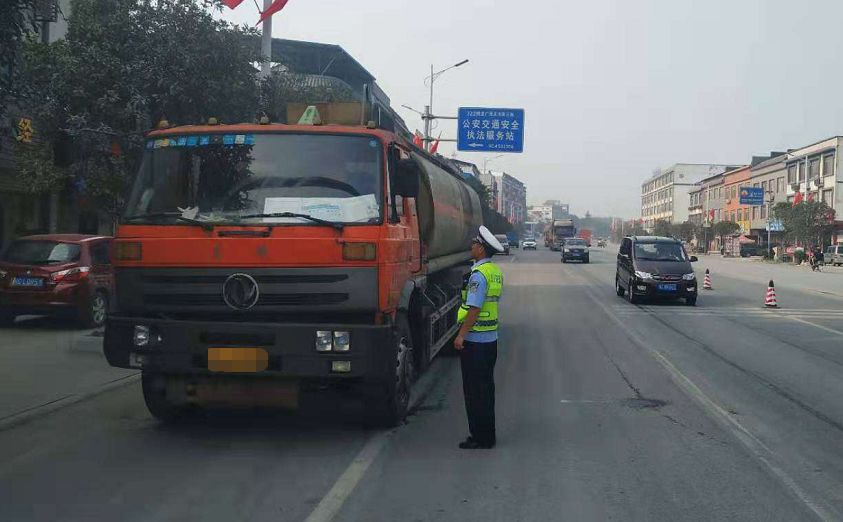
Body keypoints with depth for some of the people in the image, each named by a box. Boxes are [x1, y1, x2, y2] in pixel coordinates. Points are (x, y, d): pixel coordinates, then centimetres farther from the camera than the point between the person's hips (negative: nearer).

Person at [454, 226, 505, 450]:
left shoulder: (479, 274, -18)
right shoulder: (496, 271, 11)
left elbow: (474, 309, -22)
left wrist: (461, 335, -17)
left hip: (474, 340, -9)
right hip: (491, 338, 9)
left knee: (475, 391, -2)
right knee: (486, 388, 15)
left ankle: (480, 437, 3)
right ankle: (488, 435, 22)